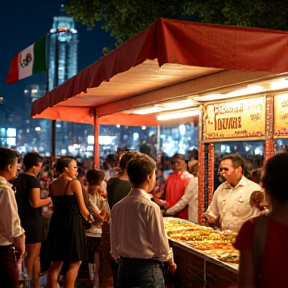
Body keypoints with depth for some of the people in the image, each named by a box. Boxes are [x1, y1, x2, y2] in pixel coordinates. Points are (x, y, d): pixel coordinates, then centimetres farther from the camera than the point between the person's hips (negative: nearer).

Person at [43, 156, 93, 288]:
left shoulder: (52, 185, 7)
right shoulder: (74, 183, -10)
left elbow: (57, 205, 11)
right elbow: (82, 208, -7)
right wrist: (90, 218, 10)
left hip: (56, 223, 6)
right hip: (72, 224, -6)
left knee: (55, 264, 14)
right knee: (74, 264, 5)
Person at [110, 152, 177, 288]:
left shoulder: (117, 207, -1)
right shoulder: (150, 207, -17)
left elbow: (114, 244, 5)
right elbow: (160, 243, -12)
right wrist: (170, 261, 6)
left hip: (124, 268, 5)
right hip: (148, 270, -5)